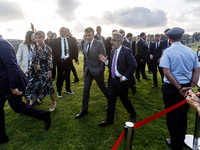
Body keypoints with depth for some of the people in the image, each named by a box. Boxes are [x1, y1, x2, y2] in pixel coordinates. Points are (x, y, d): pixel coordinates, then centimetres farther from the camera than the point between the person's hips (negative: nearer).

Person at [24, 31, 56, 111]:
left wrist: (49, 71, -17)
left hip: (45, 71, -6)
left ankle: (53, 103, 20)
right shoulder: (36, 48, 7)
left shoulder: (47, 48, -9)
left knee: (48, 86, 2)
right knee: (32, 85, 8)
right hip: (37, 71, 6)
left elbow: (50, 61, -12)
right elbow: (34, 60, 12)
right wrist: (30, 69, 11)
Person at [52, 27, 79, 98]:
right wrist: (54, 59, -11)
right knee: (60, 76, 6)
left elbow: (75, 49, 12)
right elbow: (53, 51, -3)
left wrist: (76, 59, 9)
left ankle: (68, 89, 31)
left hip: (68, 60, 2)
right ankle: (59, 91, 20)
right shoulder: (56, 41, -1)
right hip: (60, 61, -2)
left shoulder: (70, 40, 5)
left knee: (68, 75, 13)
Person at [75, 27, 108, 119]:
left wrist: (101, 71, -14)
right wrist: (85, 69, 10)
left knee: (103, 87, 12)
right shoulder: (85, 45, 9)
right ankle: (84, 110, 18)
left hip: (97, 71, -5)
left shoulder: (99, 44, -10)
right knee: (86, 90, 6)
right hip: (87, 70, 5)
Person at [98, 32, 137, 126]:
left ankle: (133, 115, 39)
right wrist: (106, 61, -3)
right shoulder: (113, 51, 9)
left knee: (124, 99, 10)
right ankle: (109, 119, 27)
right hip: (112, 80, 6)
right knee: (111, 99, 12)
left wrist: (125, 77, -18)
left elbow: (133, 65, -19)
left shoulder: (127, 51, -13)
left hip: (121, 81, -6)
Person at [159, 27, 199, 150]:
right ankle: (182, 139, 42)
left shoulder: (168, 52, -13)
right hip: (187, 86, 5)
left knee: (172, 115, 10)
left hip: (171, 88, -5)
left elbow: (167, 72, -21)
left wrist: (179, 88, -15)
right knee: (183, 114, 21)